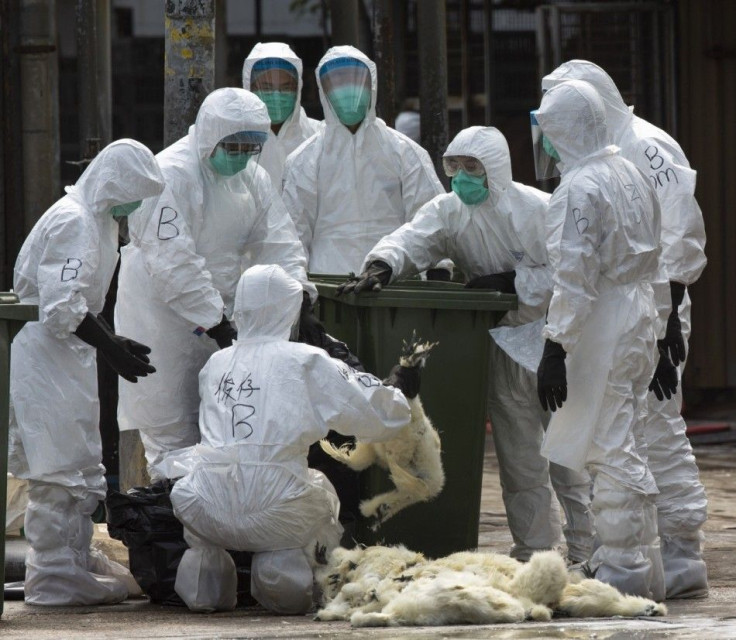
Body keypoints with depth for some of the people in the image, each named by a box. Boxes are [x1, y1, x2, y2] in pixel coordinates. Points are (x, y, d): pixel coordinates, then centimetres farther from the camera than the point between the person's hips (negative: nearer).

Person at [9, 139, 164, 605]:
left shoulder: (99, 221, 15)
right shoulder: (72, 222, -18)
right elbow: (62, 309, -25)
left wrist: (115, 343, 10)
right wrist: (112, 348, -22)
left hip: (68, 355, 11)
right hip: (44, 354, -11)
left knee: (83, 464, 17)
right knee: (60, 467, -7)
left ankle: (77, 562, 26)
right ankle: (57, 577, -3)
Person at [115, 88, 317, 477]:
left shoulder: (251, 176, 7)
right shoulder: (172, 174, -18)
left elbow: (277, 242, 6)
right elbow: (173, 264, -24)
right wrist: (216, 324, -25)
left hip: (217, 317, 7)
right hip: (162, 314, -7)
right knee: (172, 434, -5)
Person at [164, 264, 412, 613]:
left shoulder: (215, 364, 14)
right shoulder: (307, 362, 3)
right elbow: (380, 419, 5)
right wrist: (396, 389, 28)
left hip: (202, 513, 3)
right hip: (273, 515, -3)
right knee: (322, 492, 30)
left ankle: (204, 559, 16)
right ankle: (288, 560, 3)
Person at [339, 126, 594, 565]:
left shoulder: (539, 210, -14)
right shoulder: (449, 211, -1)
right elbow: (411, 240, -15)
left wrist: (512, 282, -22)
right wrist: (383, 264, -35)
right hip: (503, 345, 5)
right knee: (518, 460, 9)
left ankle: (585, 552, 7)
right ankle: (533, 551, 17)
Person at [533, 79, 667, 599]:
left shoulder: (578, 190, -17)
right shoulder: (633, 176, 12)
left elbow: (573, 278, -21)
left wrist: (555, 349, -20)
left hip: (602, 327, -9)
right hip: (641, 320, 9)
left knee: (610, 453, -5)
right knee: (623, 448, 16)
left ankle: (623, 571, -3)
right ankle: (645, 567, 20)